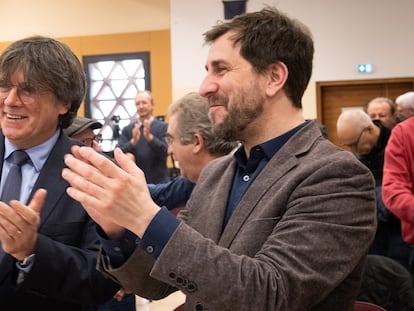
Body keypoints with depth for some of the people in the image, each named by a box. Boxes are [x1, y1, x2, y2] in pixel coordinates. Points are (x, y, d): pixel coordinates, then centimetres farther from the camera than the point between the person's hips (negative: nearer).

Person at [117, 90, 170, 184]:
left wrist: (149, 137, -26)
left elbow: (166, 152, -12)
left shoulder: (163, 127, -1)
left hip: (159, 182, -2)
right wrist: (133, 141, -21)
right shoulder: (127, 129, 6)